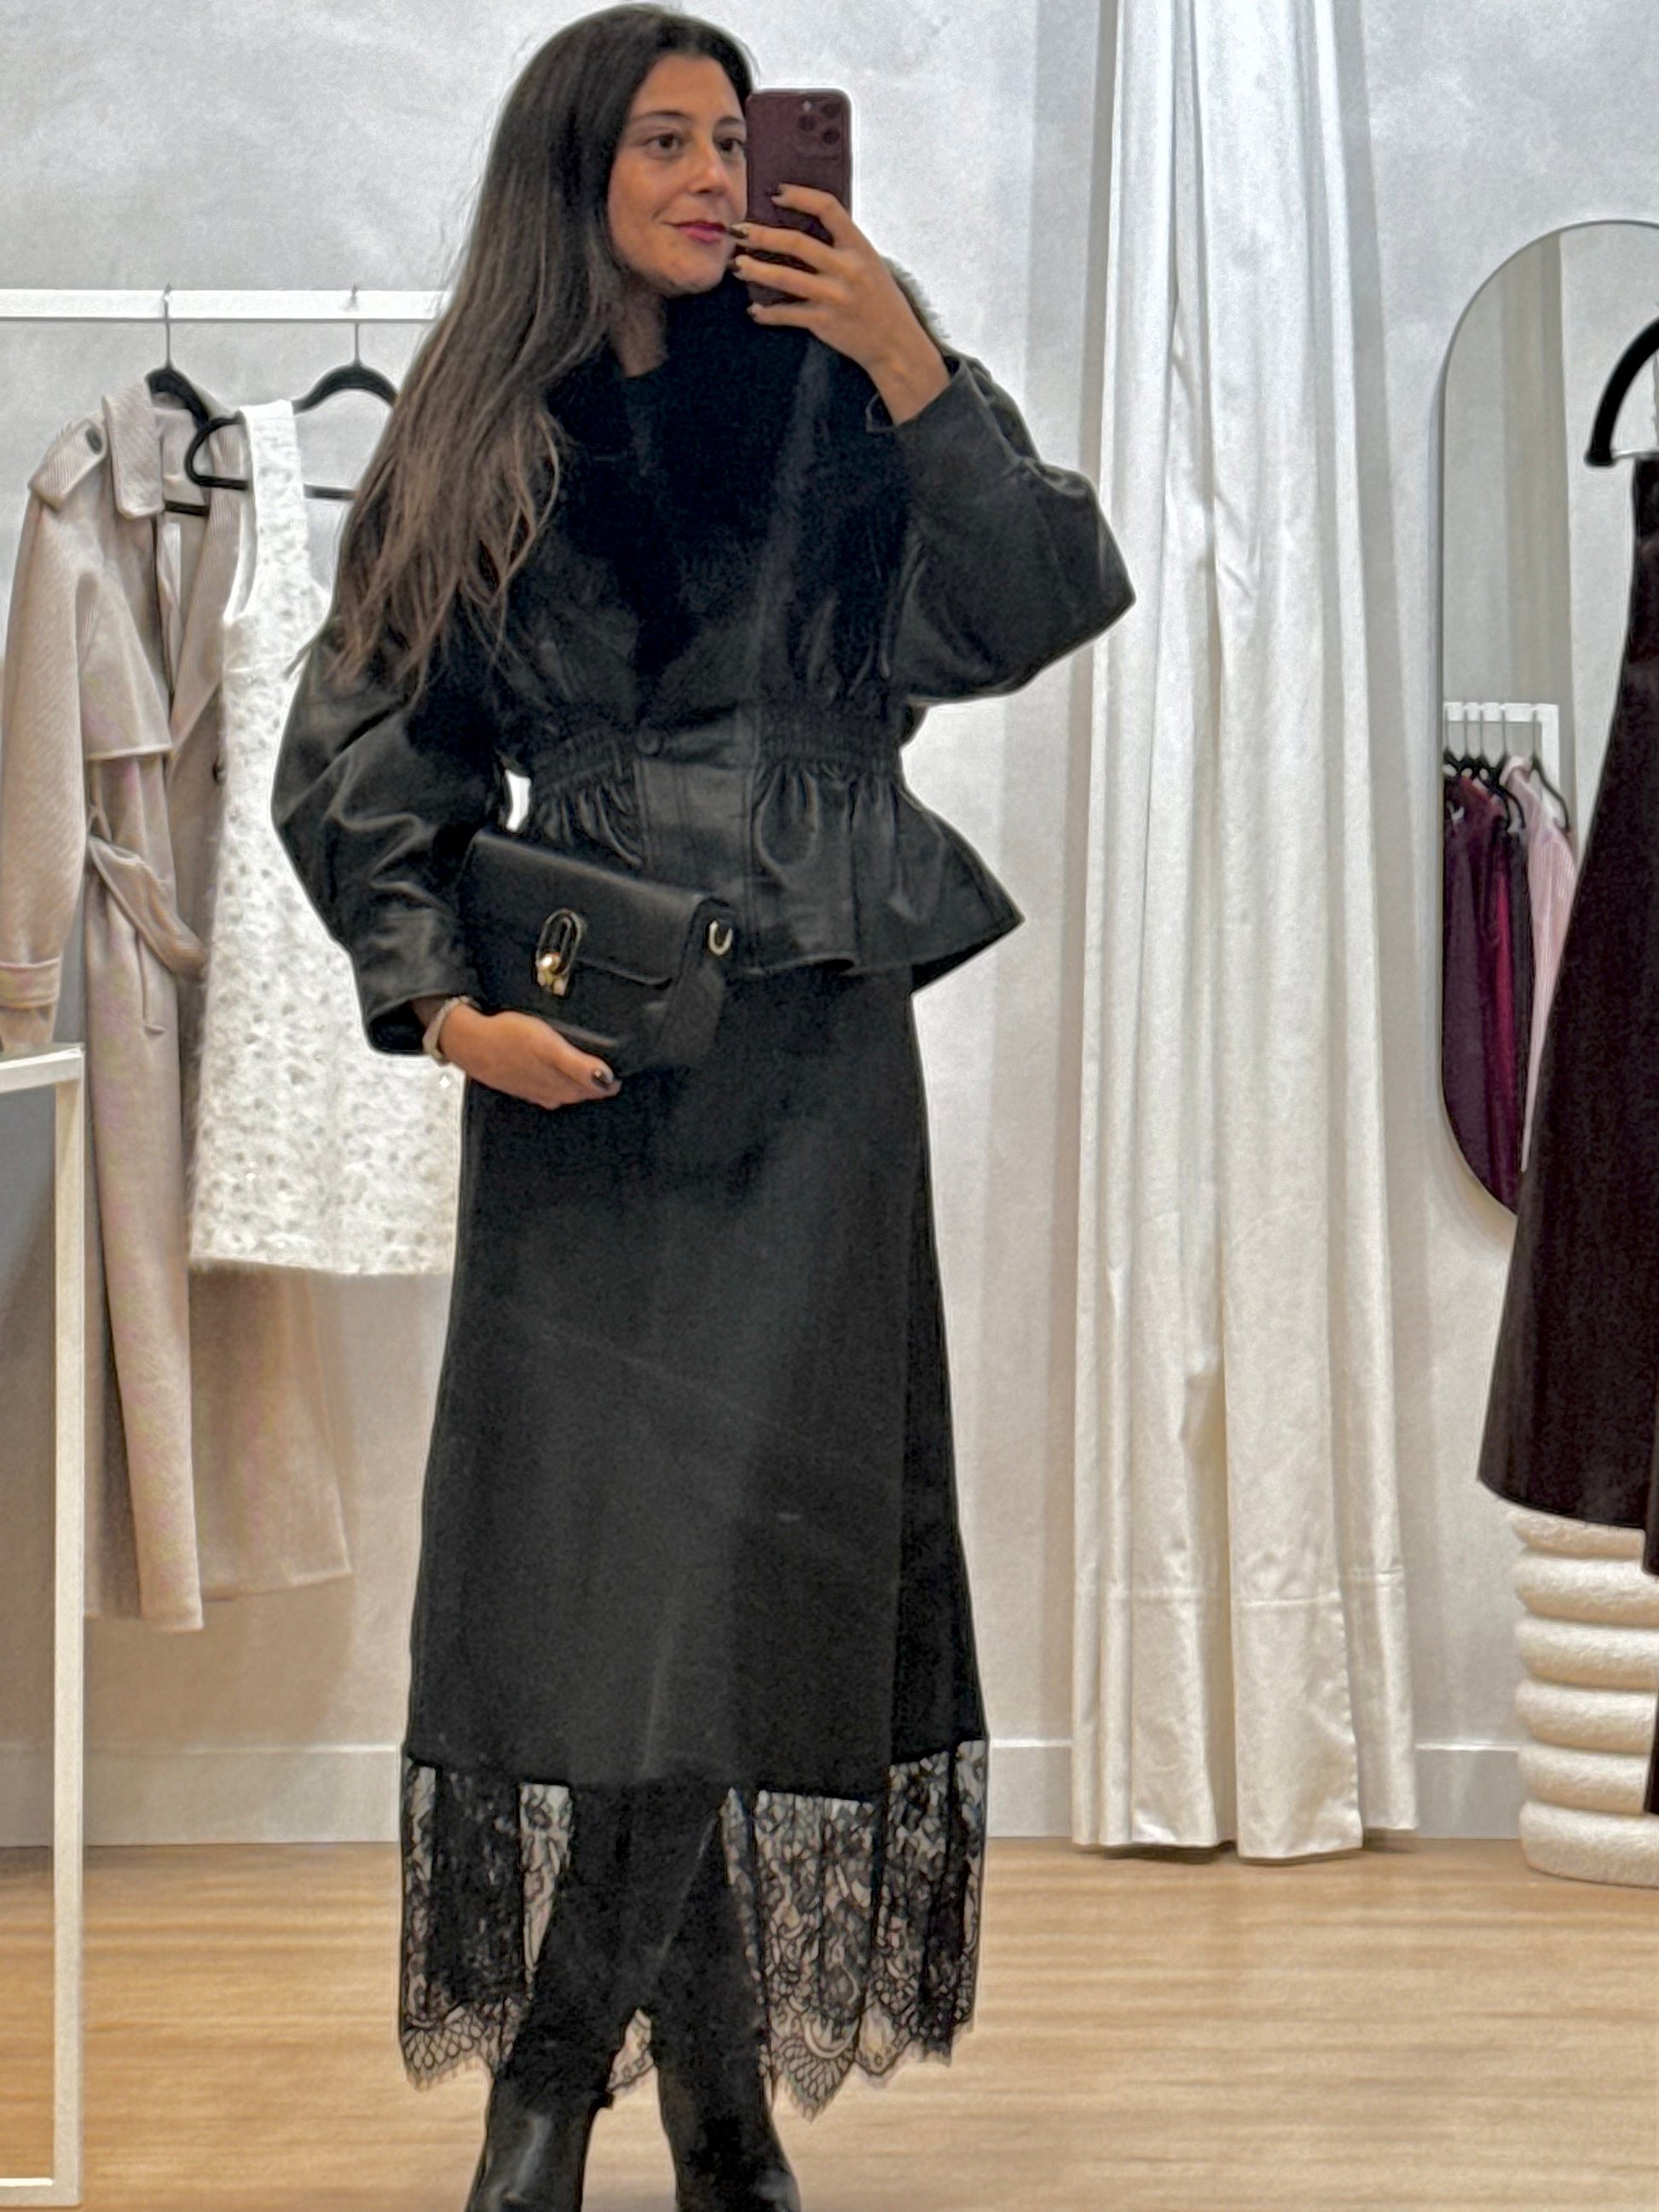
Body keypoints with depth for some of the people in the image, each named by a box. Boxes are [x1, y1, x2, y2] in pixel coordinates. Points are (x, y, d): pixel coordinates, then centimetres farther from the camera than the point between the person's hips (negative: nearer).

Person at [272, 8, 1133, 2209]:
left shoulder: (827, 406, 5)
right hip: (575, 1060, 1)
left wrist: (914, 369, -14)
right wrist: (442, 999, -3)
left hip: (806, 1053, -1)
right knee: (583, 1525, -2)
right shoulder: (471, 453, 7)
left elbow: (1035, 609, -5)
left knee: (737, 1542, -6)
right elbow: (353, 765, 9)